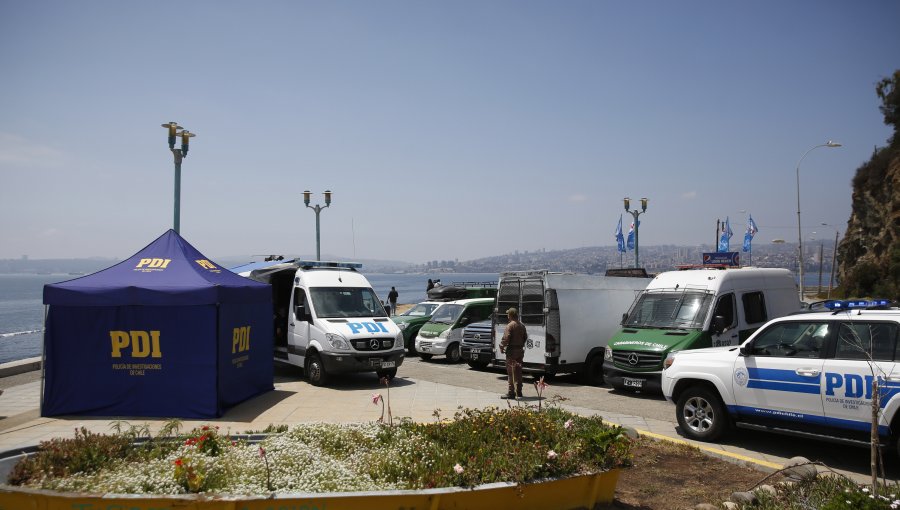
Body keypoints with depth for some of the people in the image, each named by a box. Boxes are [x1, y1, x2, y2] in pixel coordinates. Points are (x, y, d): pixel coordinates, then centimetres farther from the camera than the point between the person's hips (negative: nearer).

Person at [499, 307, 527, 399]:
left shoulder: (510, 325, -14)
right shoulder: (522, 326, 11)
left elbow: (506, 338, -21)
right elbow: (525, 337, 17)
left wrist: (501, 347, -9)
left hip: (512, 351, -8)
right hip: (520, 350, 8)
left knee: (511, 372, -3)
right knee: (518, 372, 15)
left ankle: (511, 392, -3)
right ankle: (518, 392, 21)